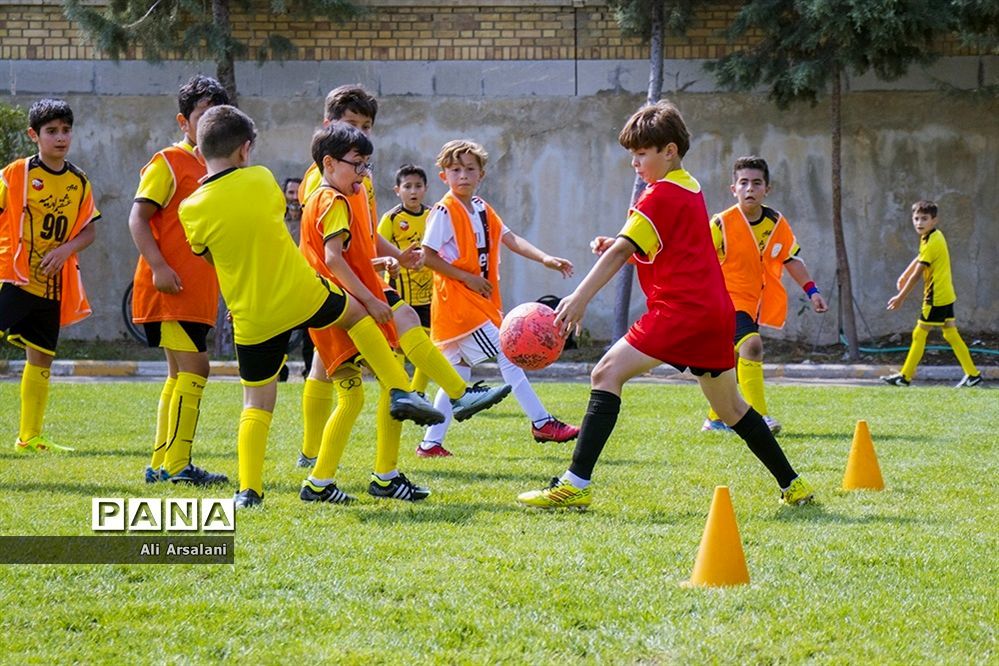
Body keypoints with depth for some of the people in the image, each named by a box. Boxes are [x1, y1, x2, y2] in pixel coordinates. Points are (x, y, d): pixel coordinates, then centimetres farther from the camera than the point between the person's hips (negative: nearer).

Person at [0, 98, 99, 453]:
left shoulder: (79, 181, 7)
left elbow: (89, 230, 10)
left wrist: (66, 249, -10)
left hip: (53, 283, 5)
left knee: (42, 357, 10)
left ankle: (30, 437, 21)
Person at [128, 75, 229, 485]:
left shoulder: (213, 168, 18)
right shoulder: (169, 163, -7)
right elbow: (138, 218, -13)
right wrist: (158, 266, -24)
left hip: (199, 292, 9)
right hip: (171, 287, -9)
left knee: (180, 374, 11)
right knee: (195, 368, -13)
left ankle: (162, 464, 17)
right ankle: (177, 465, -12)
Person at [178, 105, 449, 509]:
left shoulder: (192, 209, -9)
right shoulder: (260, 179, -8)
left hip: (251, 319, 0)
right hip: (303, 295, 0)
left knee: (256, 402, 12)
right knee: (356, 312, 29)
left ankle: (248, 489, 2)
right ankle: (401, 392, 27)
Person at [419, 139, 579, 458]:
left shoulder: (482, 210, 13)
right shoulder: (444, 212, -11)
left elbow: (509, 238, 7)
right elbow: (429, 257, -14)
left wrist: (545, 258, -7)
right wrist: (468, 278, -17)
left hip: (480, 300, 9)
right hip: (457, 299, -9)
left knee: (458, 374, 9)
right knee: (507, 354, -11)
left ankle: (430, 443, 13)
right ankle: (542, 423, -7)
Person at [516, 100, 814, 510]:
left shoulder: (661, 195, -8)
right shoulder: (690, 189, 20)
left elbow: (621, 251, -17)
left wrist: (579, 299, -23)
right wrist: (616, 247, 7)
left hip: (680, 308, -10)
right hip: (716, 311, 10)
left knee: (607, 373, -12)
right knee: (729, 406, 22)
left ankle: (575, 485, -21)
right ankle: (792, 484, 26)